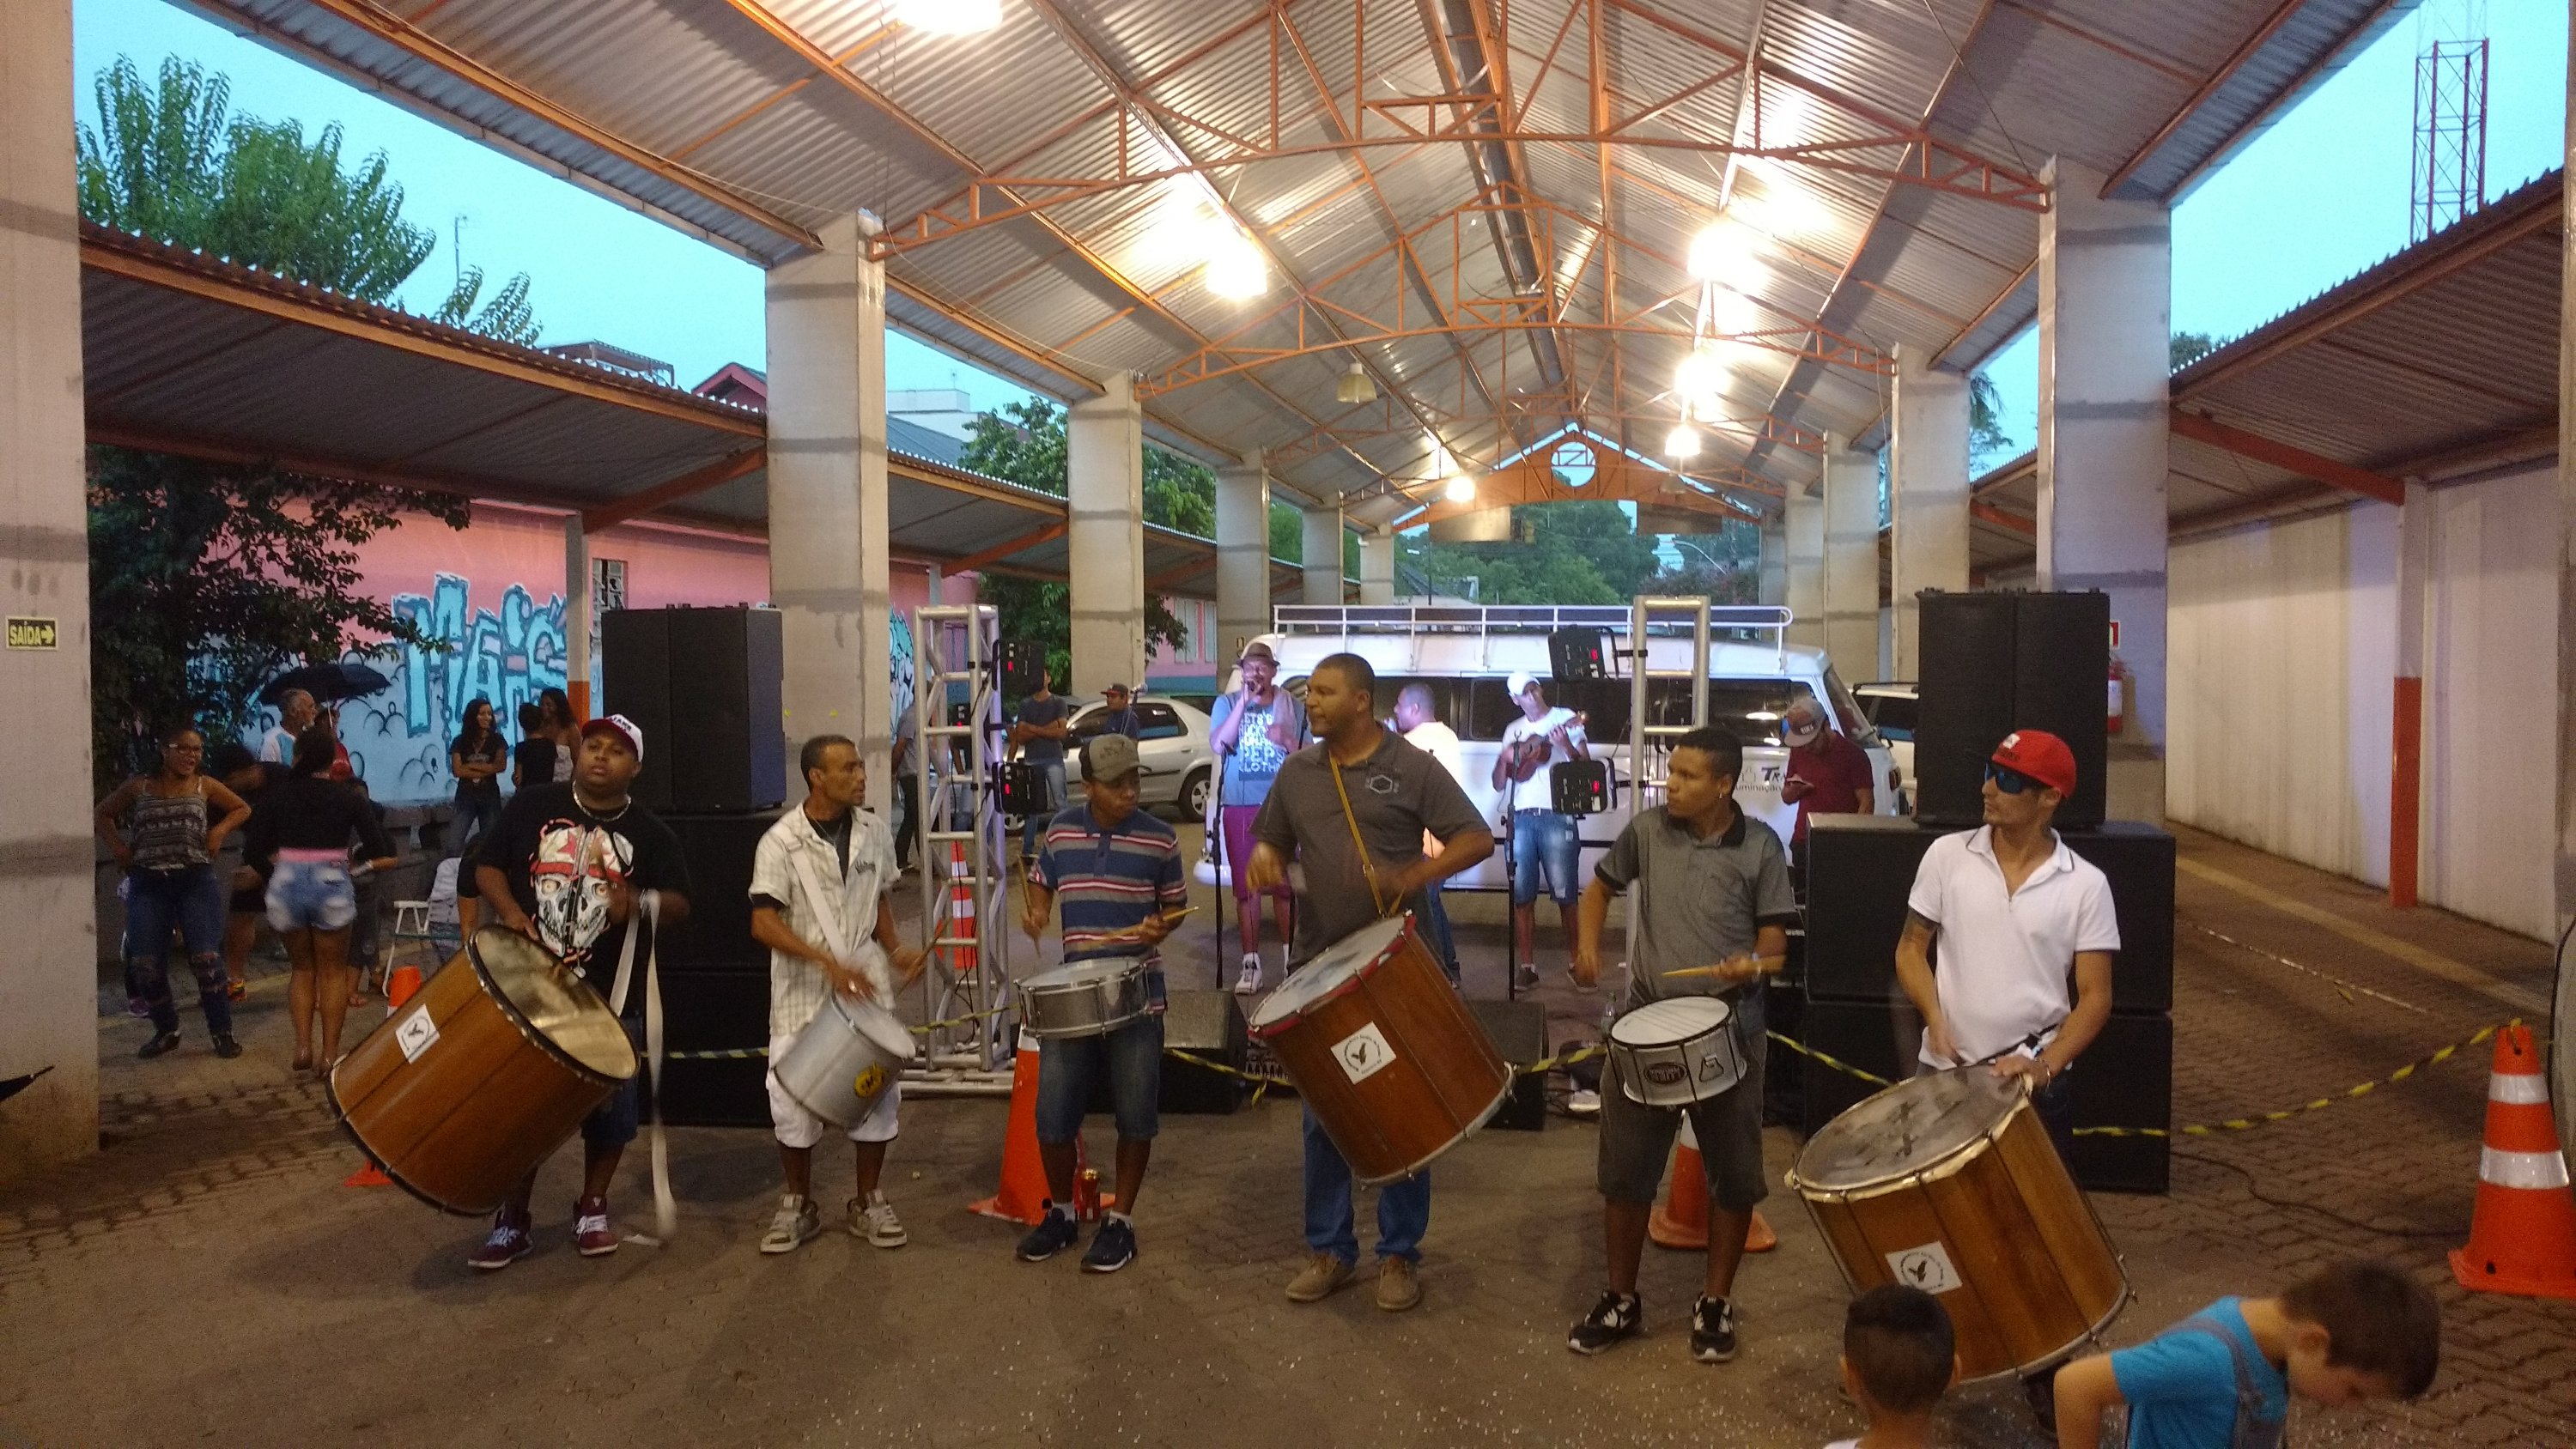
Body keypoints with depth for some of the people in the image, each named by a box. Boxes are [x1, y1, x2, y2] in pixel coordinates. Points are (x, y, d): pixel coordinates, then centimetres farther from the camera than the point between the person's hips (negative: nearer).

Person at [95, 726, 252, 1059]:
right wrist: (116, 845, 6)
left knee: (206, 959, -9)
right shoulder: (139, 787, 8)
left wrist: (220, 830, 0)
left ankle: (222, 1032, 4)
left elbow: (242, 809, 17)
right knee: (145, 964, 0)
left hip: (196, 881, -1)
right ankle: (166, 1031, 20)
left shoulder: (205, 786, 7)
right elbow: (103, 813, 21)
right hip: (147, 884, 2)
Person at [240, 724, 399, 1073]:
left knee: (302, 968, 20)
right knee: (333, 971, 13)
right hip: (331, 885, -1)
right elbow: (381, 853, -2)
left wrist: (260, 872, 20)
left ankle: (303, 1047, 8)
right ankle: (329, 1053, 8)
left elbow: (253, 850, 0)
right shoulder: (349, 797, 2)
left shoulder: (276, 795, 4)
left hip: (286, 884, 1)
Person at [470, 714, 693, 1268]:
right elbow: (487, 865, 6)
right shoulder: (531, 805, 0)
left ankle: (593, 1209, 28)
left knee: (608, 1109, 8)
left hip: (610, 999, 0)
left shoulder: (649, 834, -1)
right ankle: (511, 1223, 19)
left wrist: (639, 903, -22)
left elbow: (680, 904, 0)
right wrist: (509, 910, -13)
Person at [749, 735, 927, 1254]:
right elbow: (763, 923, -15)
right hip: (802, 991, -3)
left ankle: (868, 1202, 22)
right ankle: (799, 1205, 22)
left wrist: (894, 950, 0)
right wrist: (827, 961, -25)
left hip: (866, 982, 3)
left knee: (876, 1090, 4)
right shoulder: (781, 841, -11)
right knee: (793, 1097, 2)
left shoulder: (874, 832, 2)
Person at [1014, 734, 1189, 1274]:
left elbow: (1176, 905, 6)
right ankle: (1060, 1213, 27)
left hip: (1138, 994, -2)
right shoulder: (1061, 830, 2)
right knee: (1053, 1114, 5)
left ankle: (1120, 1221, 22)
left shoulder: (1159, 839, -5)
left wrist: (1159, 927, -15)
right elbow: (1042, 884, 18)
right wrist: (1035, 913, -4)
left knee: (1135, 1115, 5)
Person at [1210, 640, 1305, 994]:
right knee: (1246, 888, 2)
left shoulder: (1293, 707, 6)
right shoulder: (1227, 703, 4)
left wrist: (1288, 742, -12)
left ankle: (1290, 955, 15)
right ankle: (1251, 964, 7)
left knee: (1284, 885, 3)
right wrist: (1244, 702, -17)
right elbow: (1218, 745, -12)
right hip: (1239, 807, 0)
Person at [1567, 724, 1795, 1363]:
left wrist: (1755, 965, -28)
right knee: (1624, 1170, 8)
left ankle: (1715, 1303, 27)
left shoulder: (1760, 848, -9)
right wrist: (1587, 945, -1)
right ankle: (1622, 1299, 26)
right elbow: (1601, 885, 15)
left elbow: (1774, 946, -6)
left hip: (1728, 1027, -2)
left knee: (1732, 1174, 9)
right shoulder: (1647, 830, -2)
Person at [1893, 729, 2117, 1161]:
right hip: (1944, 1071, 1)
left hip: (2034, 1082, -1)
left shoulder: (2085, 885, -6)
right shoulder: (1947, 855, -3)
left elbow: (2095, 997, -4)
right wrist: (1935, 1019, -11)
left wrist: (2046, 1066, -17)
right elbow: (1911, 947, 5)